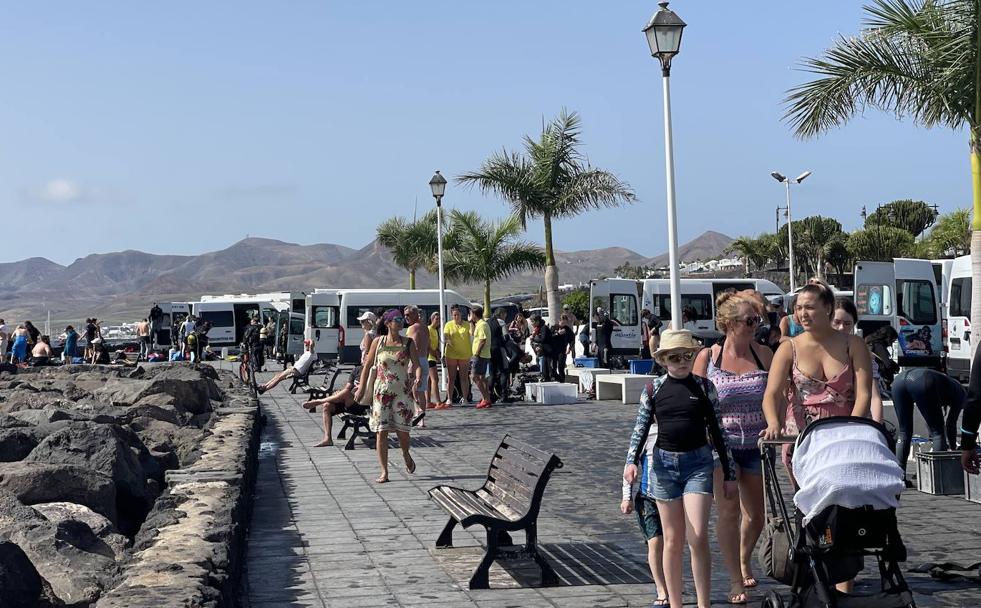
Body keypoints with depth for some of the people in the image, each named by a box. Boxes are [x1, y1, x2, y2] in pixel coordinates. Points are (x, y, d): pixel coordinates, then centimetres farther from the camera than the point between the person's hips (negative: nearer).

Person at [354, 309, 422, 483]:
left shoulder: (408, 343, 2)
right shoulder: (378, 342, 2)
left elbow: (417, 364, -4)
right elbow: (367, 365, 8)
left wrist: (418, 378, -26)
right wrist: (361, 388, 4)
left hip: (403, 391, 0)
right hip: (382, 391, 0)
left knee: (402, 430, 0)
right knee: (381, 431, -5)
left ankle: (406, 456, 33)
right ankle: (384, 472, 0)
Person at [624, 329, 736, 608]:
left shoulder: (704, 386, 2)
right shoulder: (653, 389, 4)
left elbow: (717, 431, 5)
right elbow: (641, 428, 3)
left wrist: (729, 473, 6)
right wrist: (631, 460, -13)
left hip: (698, 462, -1)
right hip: (664, 463, 1)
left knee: (698, 537, -11)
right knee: (672, 540, 6)